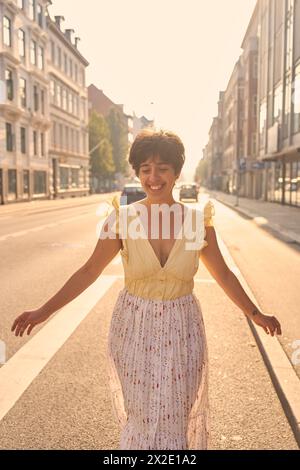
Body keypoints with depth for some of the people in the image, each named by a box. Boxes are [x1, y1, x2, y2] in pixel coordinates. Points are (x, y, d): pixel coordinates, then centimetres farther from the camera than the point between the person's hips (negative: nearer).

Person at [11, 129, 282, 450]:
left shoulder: (198, 220, -8)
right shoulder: (122, 218, -10)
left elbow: (222, 273, 5)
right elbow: (89, 271, -3)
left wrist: (255, 314, 9)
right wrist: (44, 312, -5)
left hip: (182, 330, 1)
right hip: (134, 329, 0)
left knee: (176, 415, 12)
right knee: (139, 414, 14)